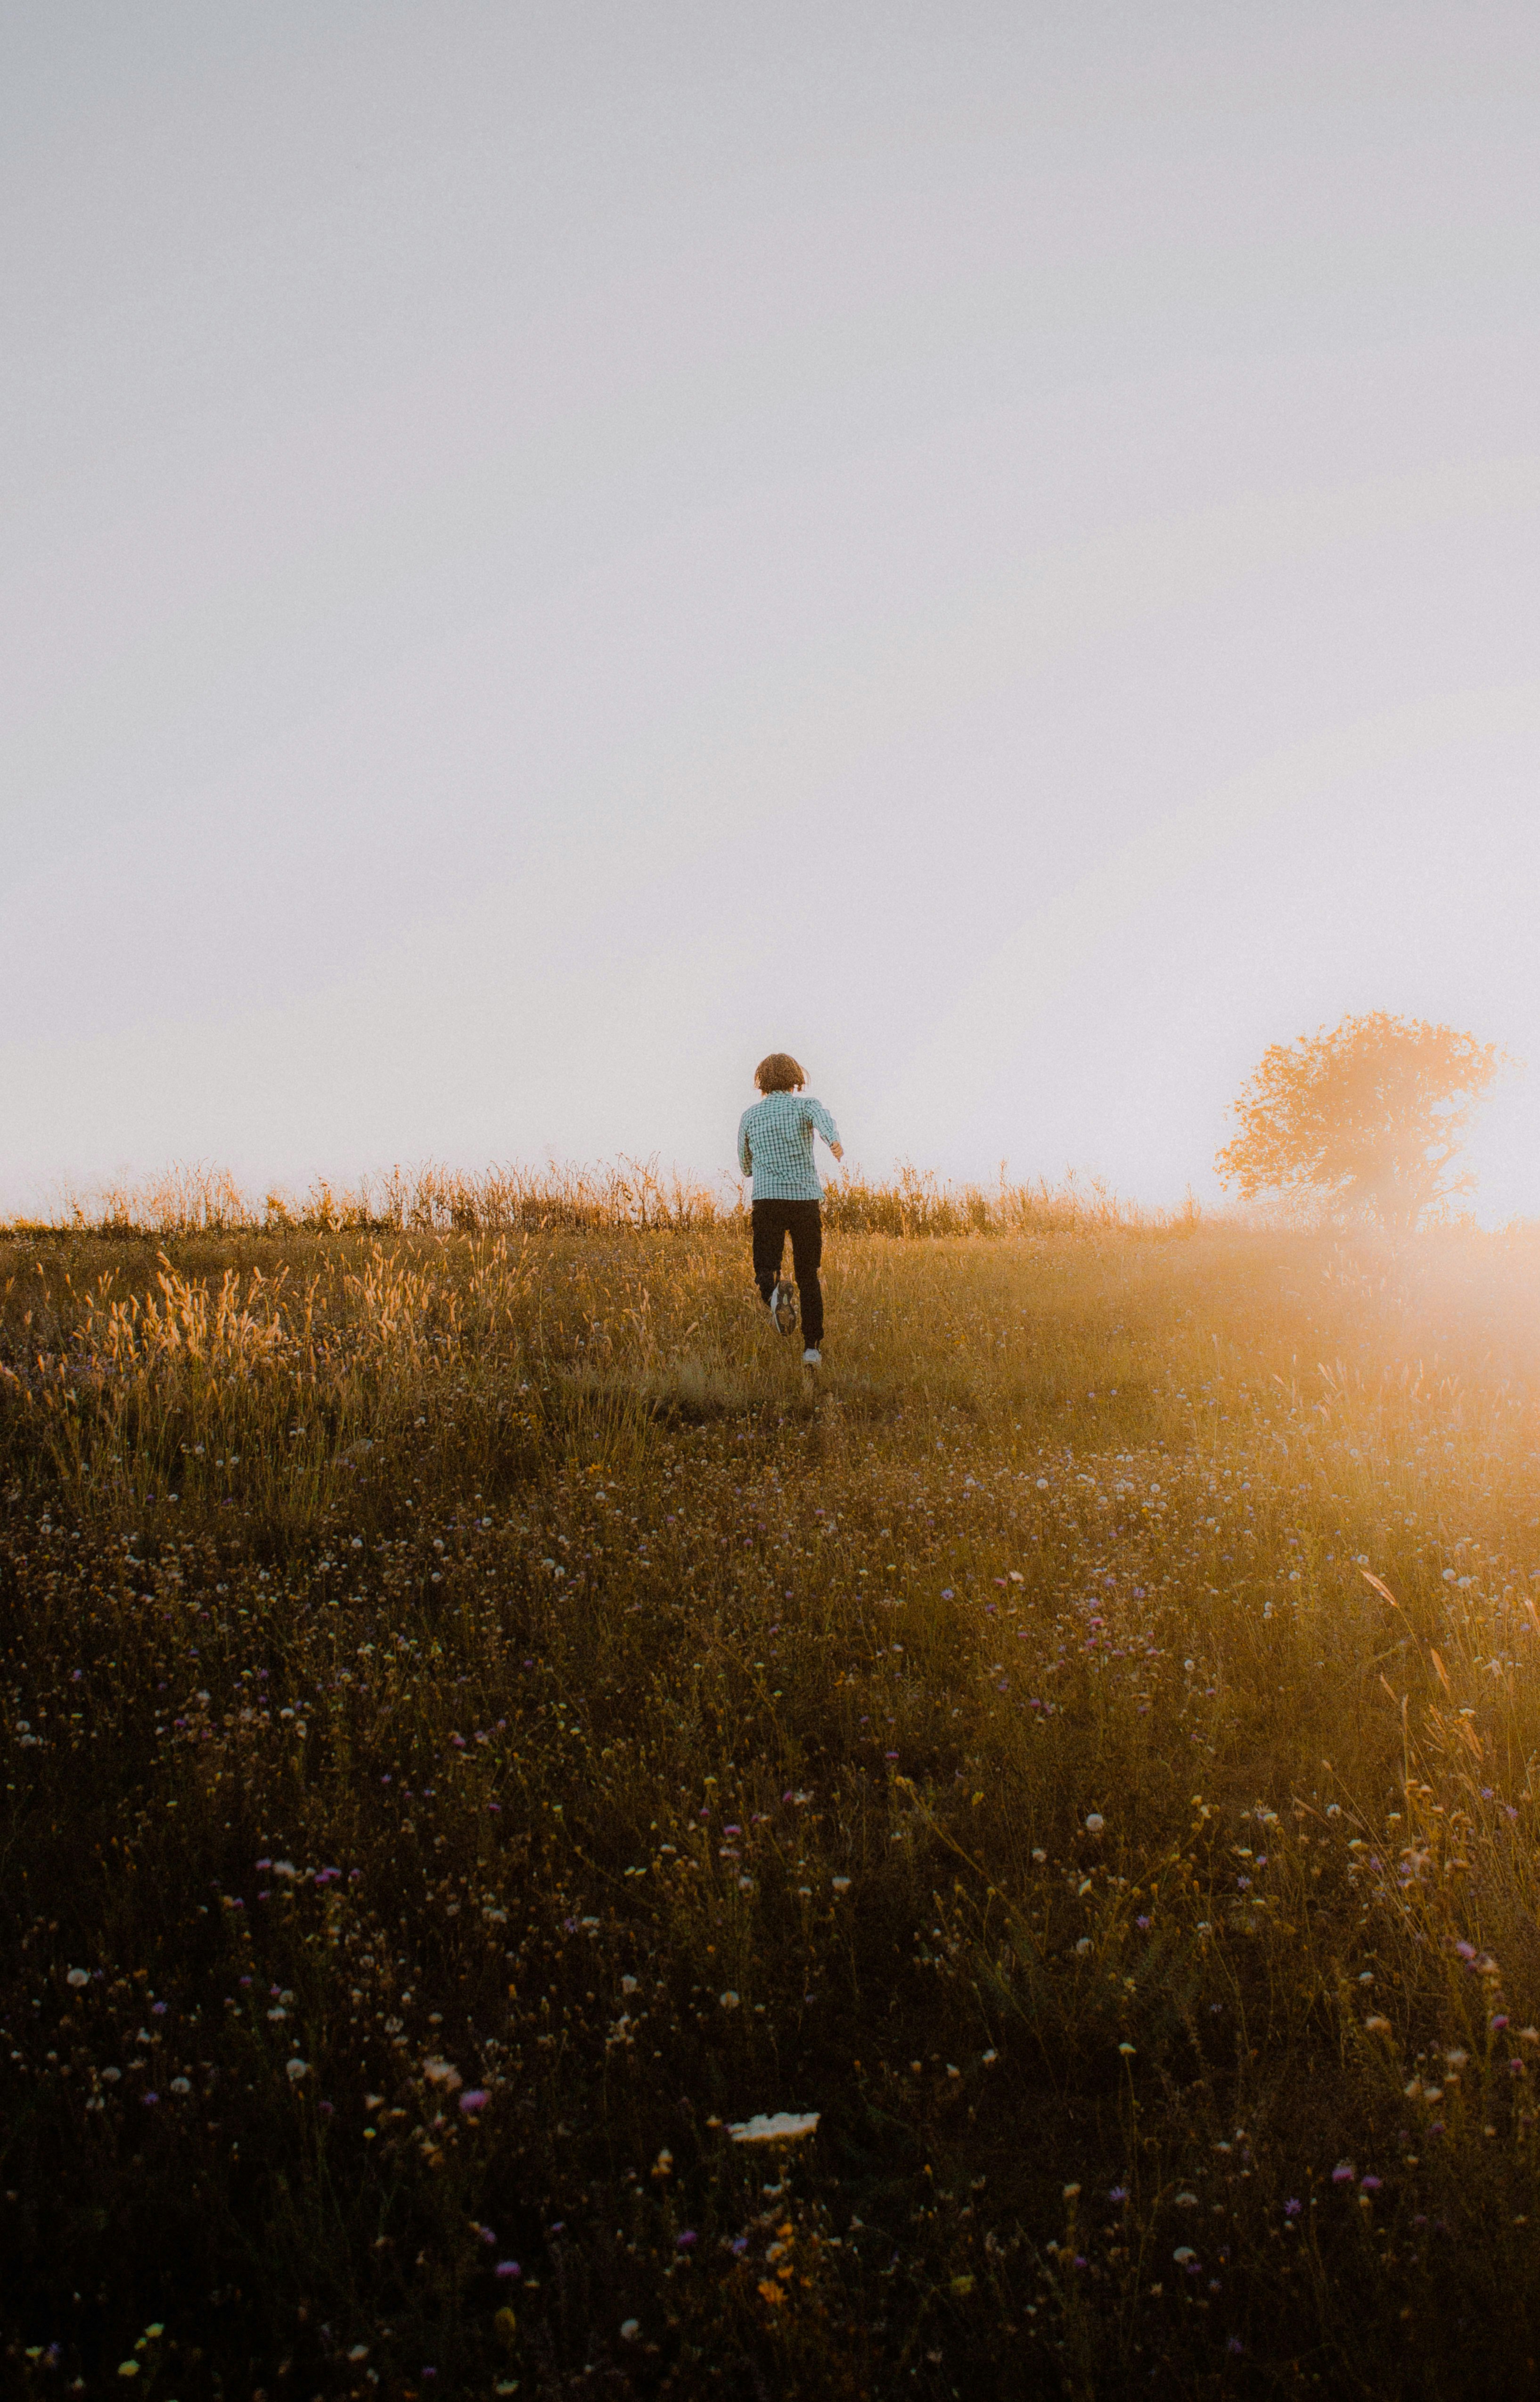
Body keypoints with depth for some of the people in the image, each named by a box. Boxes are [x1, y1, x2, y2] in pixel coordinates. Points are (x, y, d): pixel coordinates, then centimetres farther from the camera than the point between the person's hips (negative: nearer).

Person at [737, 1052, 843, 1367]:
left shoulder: (750, 1115, 11)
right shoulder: (805, 1105, 5)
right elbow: (823, 1118, -21)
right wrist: (834, 1141, -41)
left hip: (767, 1199, 0)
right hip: (805, 1198, 0)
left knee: (765, 1269, 5)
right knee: (808, 1276, 11)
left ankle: (774, 1293, -31)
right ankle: (812, 1348, 6)